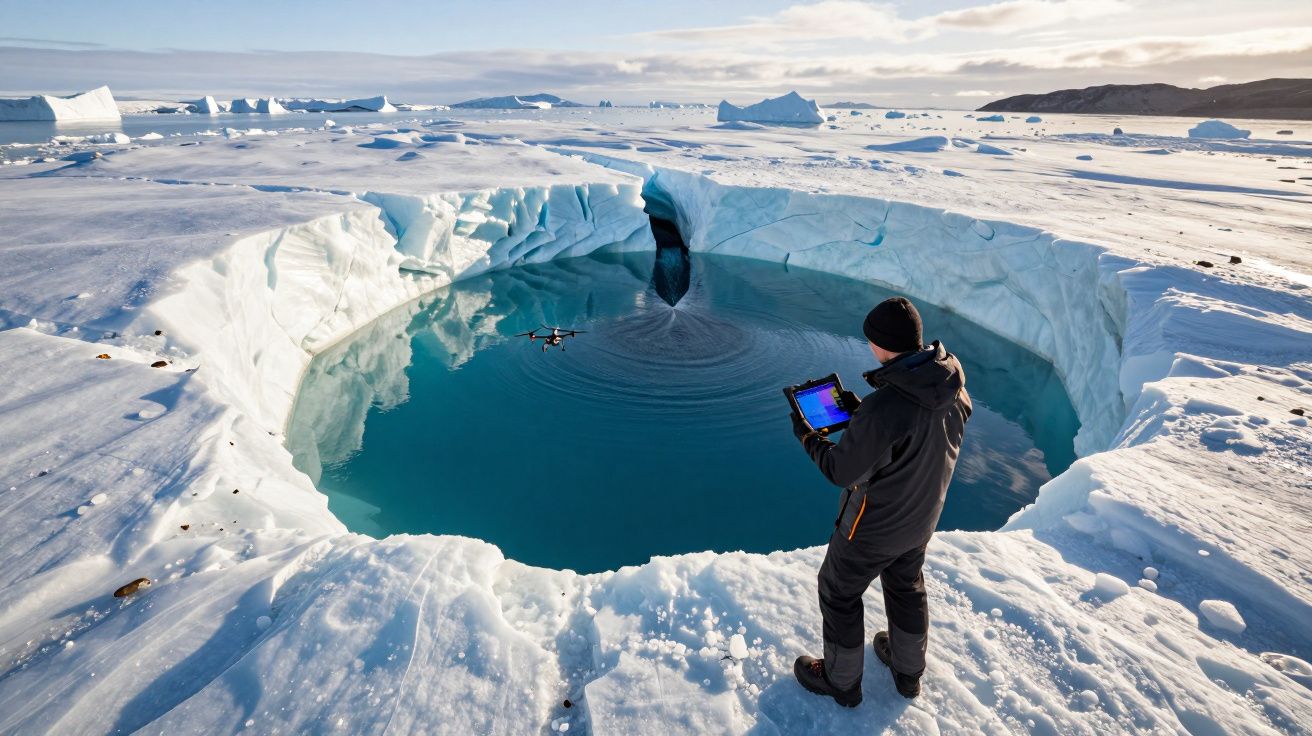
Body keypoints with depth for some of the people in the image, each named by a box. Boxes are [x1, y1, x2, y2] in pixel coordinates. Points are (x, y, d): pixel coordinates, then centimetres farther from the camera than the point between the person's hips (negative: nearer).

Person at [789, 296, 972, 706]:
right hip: (922, 519, 8)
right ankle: (908, 671, 53)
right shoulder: (953, 386, -12)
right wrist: (860, 412, 4)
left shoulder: (883, 409, -38)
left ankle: (841, 680, 39)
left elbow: (843, 473, -25)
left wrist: (807, 438, -10)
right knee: (907, 587, 30)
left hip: (874, 528, -7)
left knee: (839, 594, 17)